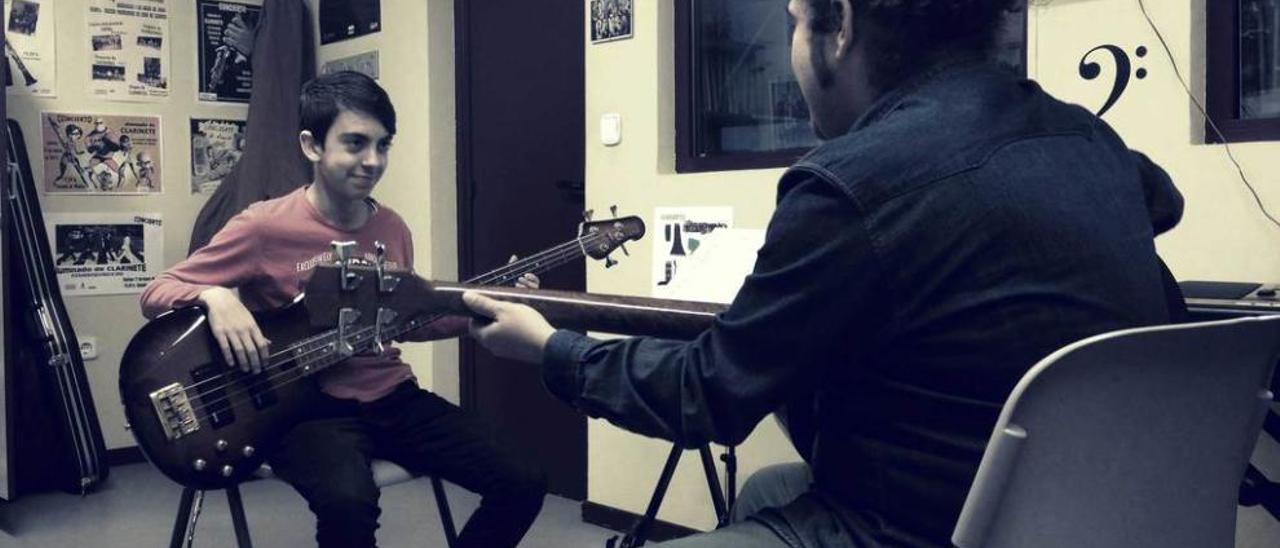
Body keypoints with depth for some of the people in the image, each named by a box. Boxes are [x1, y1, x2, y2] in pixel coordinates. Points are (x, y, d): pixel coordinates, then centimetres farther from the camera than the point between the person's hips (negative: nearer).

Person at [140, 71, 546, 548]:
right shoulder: (265, 227, -11)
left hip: (393, 398, 6)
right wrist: (216, 297, -27)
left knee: (522, 485, -6)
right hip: (309, 405, -5)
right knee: (348, 504, -39)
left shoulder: (392, 228, 7)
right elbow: (156, 294, -6)